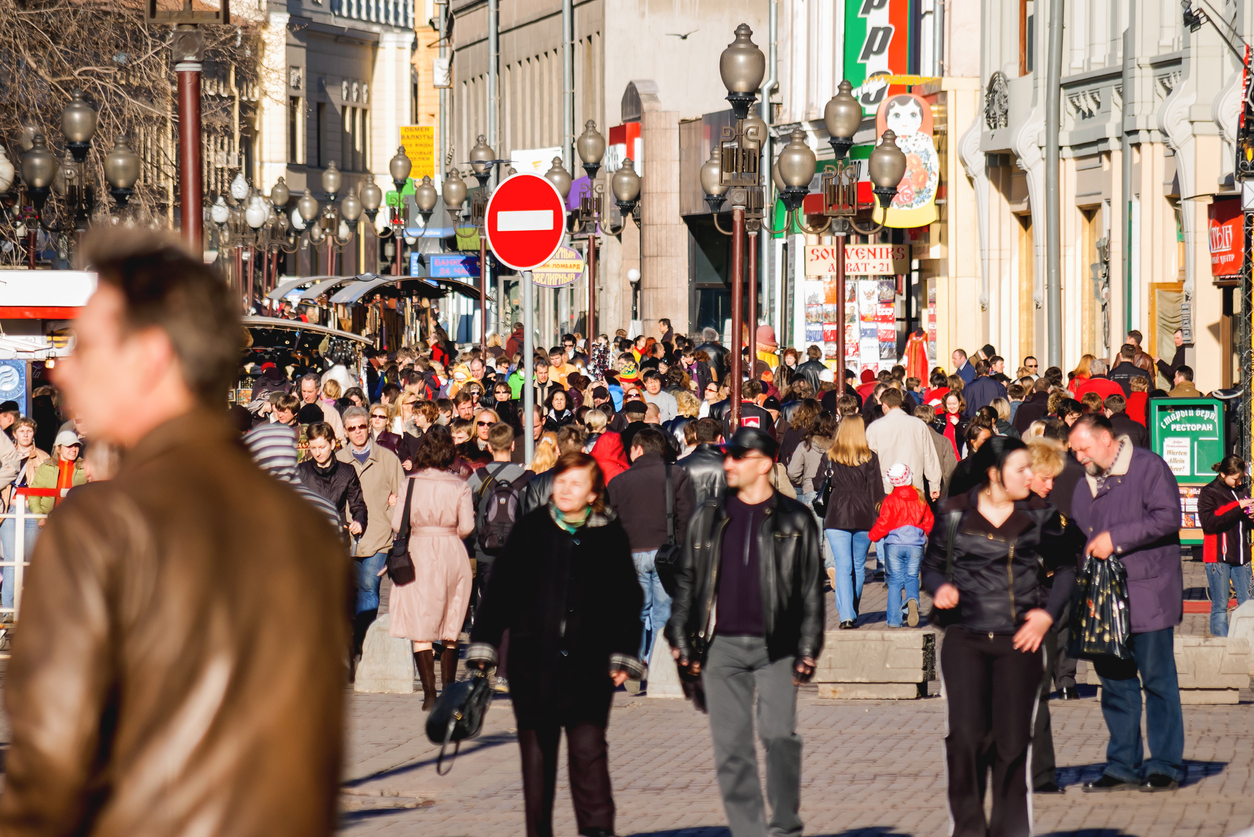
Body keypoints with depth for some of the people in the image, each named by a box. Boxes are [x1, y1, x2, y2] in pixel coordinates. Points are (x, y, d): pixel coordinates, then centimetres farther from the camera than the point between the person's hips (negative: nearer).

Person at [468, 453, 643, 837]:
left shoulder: (610, 535, 3)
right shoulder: (531, 529, 4)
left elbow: (628, 599, 9)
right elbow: (501, 589, 7)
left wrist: (623, 655, 4)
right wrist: (483, 645, 3)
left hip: (588, 665, -1)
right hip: (533, 662, 1)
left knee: (589, 748, -11)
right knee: (536, 752, 8)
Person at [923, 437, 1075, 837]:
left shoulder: (1039, 515, 5)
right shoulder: (954, 514, 3)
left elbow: (1065, 568, 13)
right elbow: (932, 564, 13)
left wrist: (1048, 612, 0)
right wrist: (940, 588, -8)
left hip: (1019, 640, 1)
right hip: (966, 637, -1)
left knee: (1013, 740, 1)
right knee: (965, 736, -10)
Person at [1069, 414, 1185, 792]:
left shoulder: (1148, 467, -5)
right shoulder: (1086, 485, 18)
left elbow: (1168, 517, -16)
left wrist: (1116, 538, -17)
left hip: (1149, 594, -7)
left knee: (1157, 679, -2)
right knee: (1114, 680, 8)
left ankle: (1165, 765, 4)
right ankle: (1123, 765, 14)